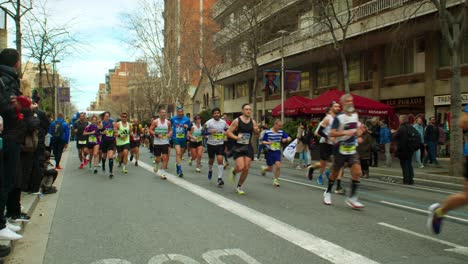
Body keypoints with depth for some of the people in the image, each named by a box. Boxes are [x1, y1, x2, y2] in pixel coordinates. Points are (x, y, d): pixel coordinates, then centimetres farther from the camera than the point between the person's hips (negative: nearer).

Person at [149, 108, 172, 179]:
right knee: (158, 158, 5)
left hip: (165, 142, 2)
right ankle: (156, 166, 38)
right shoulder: (155, 121, -4)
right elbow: (150, 130, -4)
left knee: (165, 158, -7)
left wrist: (169, 134, -6)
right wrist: (156, 135, -18)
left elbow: (170, 130, 16)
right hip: (157, 143, -2)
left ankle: (162, 172, 1)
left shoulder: (168, 122, 4)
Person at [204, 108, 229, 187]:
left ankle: (220, 178, -10)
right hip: (211, 144, -1)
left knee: (220, 159, -14)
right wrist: (210, 132, -25)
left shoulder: (223, 122, 2)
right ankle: (210, 170, 48)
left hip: (220, 144, 1)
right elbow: (203, 132, -11)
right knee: (211, 160, 15)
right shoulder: (209, 122, -8)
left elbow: (227, 131, 18)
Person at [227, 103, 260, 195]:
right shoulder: (237, 121, -7)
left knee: (246, 168, 1)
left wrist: (257, 131, -10)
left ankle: (239, 186, 20)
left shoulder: (253, 122, 3)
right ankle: (233, 171, 21)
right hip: (238, 147, -4)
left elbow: (256, 133, 14)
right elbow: (228, 132, -6)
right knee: (240, 167, -16)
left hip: (248, 147, 4)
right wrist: (236, 137, -23)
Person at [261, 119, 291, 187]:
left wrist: (286, 139, -18)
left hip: (277, 152, 3)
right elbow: (262, 141, -5)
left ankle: (275, 180, 5)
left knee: (278, 165, -14)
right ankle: (264, 168, 41)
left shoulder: (281, 132, 0)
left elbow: (289, 138, 4)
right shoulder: (268, 132, -10)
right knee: (270, 169, 4)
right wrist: (268, 143, -25)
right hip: (270, 152, -3)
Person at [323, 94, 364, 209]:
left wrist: (358, 132, 4)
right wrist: (345, 132, -29)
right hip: (341, 149, -4)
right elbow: (331, 133, -19)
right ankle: (328, 192, 32)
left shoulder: (355, 115, 7)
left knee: (357, 172, -13)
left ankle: (352, 197, -4)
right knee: (335, 173, 9)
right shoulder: (339, 118, -12)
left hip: (353, 149, 5)